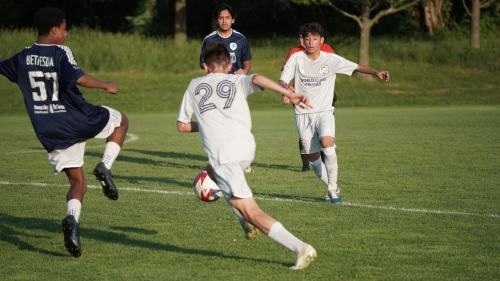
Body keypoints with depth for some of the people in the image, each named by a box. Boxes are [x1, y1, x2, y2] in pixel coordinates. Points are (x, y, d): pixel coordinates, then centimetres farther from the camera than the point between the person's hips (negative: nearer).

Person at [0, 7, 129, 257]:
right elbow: (77, 78, -26)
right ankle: (105, 166, 1)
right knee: (121, 121, 24)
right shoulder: (61, 53, -11)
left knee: (78, 183, 14)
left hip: (50, 132, 5)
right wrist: (105, 85, -14)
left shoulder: (22, 58, 5)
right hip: (79, 121, -5)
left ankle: (72, 219, -18)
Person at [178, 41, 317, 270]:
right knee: (214, 172, 36)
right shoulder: (237, 81, 17)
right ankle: (248, 224, 28)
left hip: (222, 154, -4)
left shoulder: (194, 86, 20)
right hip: (246, 148, 4)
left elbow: (182, 125, 24)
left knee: (251, 212, -6)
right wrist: (289, 94, -19)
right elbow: (257, 79, -8)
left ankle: (300, 248, -21)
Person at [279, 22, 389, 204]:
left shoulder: (331, 60, -2)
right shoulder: (296, 58, -2)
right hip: (303, 114, 2)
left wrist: (376, 73, -17)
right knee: (312, 157, 2)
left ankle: (333, 188, -13)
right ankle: (331, 188, 25)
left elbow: (357, 67, 1)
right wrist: (285, 89, -31)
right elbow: (282, 81, -7)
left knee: (327, 143, -27)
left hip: (324, 111, -2)